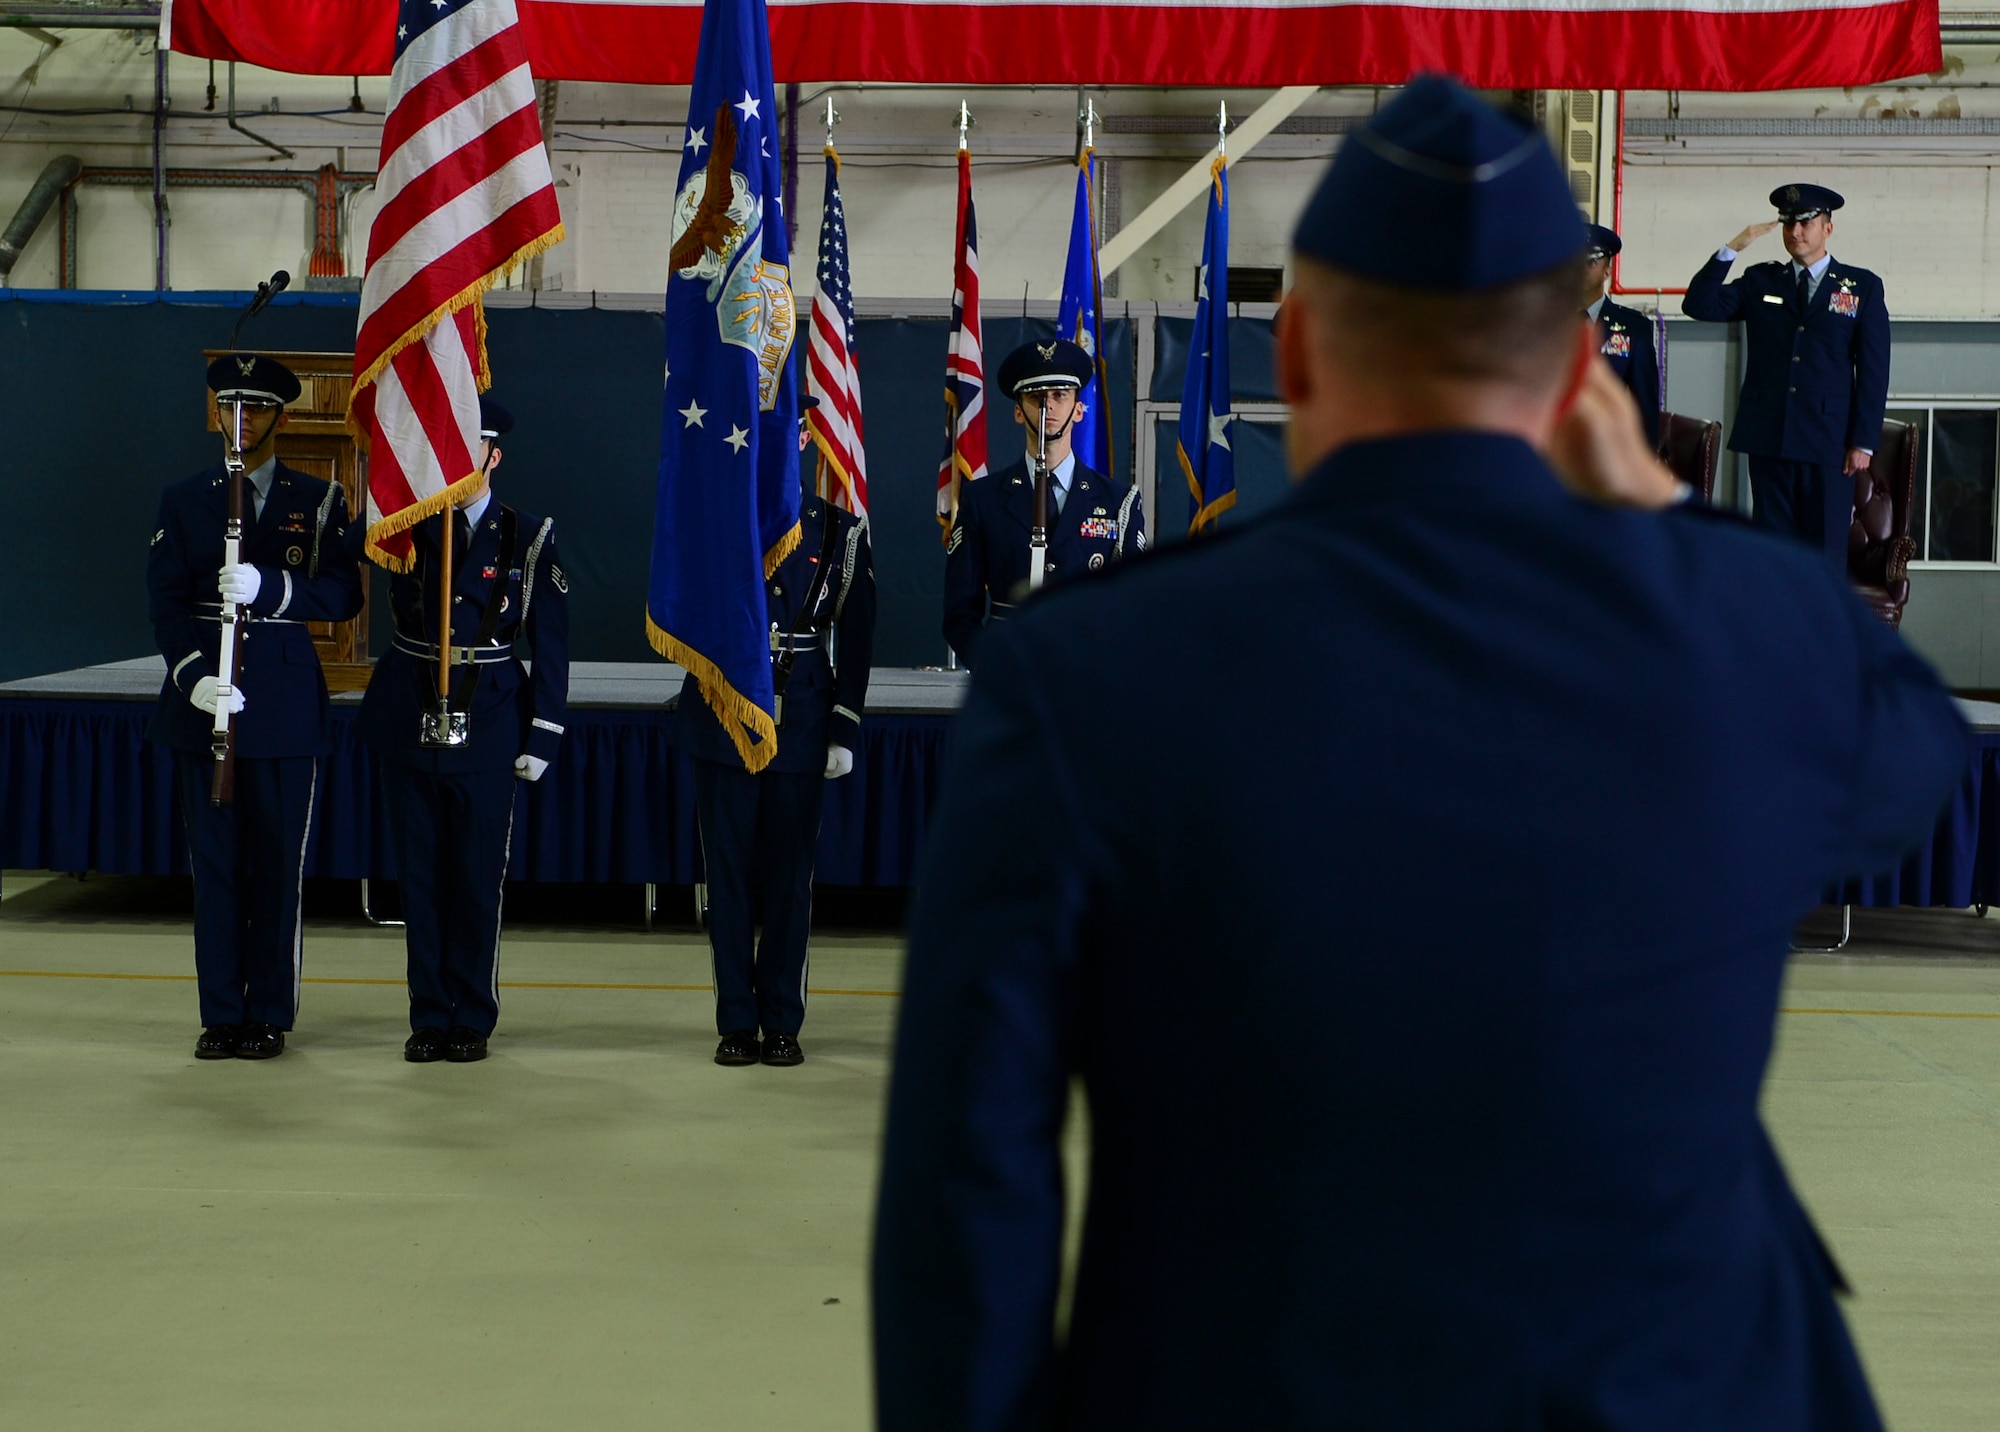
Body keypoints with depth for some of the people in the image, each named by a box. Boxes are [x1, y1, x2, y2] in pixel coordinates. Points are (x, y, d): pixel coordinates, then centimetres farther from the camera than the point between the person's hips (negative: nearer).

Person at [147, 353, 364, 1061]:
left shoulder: (319, 500, 8)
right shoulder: (182, 501, 11)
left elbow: (344, 594, -3)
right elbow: (166, 601, 2)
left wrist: (268, 587, -20)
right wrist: (193, 675, -15)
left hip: (286, 706, -1)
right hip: (202, 704, 1)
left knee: (278, 866, 0)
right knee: (214, 863, 3)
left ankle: (269, 1014, 9)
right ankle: (220, 1015, 10)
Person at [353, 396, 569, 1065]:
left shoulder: (527, 536, 1)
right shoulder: (406, 524, 6)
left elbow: (550, 644, 1)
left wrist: (543, 735, -4)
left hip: (490, 726, -2)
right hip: (411, 721, 2)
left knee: (478, 878, 3)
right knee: (420, 876, 7)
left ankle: (472, 1018, 14)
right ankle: (429, 1015, 16)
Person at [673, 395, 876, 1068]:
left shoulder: (840, 530, 5)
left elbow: (855, 641, 5)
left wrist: (846, 732, 0)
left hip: (802, 726, 0)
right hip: (723, 721, 0)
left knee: (789, 874, 4)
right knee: (729, 871, 3)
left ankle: (783, 1023, 14)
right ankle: (737, 1023, 12)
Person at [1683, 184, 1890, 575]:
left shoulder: (1862, 286, 6)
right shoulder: (1760, 281, 13)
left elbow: (1874, 370, 2)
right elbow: (1698, 305, 1)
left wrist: (1863, 442, -5)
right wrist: (1733, 248, -8)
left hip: (1829, 440, -2)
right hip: (1769, 437, 2)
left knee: (1825, 554, -2)